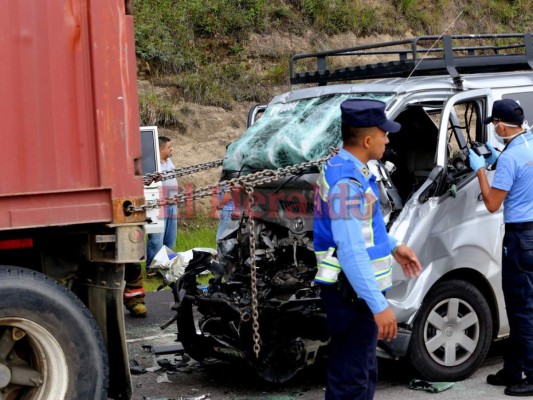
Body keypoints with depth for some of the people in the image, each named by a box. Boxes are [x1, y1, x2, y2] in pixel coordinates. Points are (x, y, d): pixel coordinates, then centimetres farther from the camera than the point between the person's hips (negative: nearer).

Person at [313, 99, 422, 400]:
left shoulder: (346, 170, 10)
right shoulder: (348, 182, -23)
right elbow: (351, 252, -29)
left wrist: (393, 246, 23)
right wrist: (379, 305, -30)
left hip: (354, 291, 11)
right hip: (353, 294, -11)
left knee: (363, 373, 23)